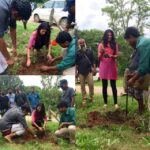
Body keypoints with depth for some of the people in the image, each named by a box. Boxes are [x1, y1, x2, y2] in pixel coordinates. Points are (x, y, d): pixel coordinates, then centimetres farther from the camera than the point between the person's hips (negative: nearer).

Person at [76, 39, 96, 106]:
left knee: (91, 84, -5)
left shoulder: (89, 51, 7)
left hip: (89, 71, 0)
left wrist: (94, 69, 0)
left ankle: (91, 98, 11)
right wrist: (76, 71, 1)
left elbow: (93, 61, 7)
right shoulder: (77, 53, 6)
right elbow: (76, 63, 6)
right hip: (81, 72, 0)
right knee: (82, 86, 3)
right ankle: (84, 99, 10)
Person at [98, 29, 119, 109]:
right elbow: (99, 57, 1)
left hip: (112, 66, 1)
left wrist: (111, 56, -19)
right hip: (104, 66, 0)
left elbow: (116, 55, 2)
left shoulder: (115, 44, 7)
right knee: (104, 85, 4)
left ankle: (116, 103, 4)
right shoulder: (101, 44, 3)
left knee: (113, 85, 0)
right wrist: (101, 53, -21)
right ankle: (105, 102, 10)